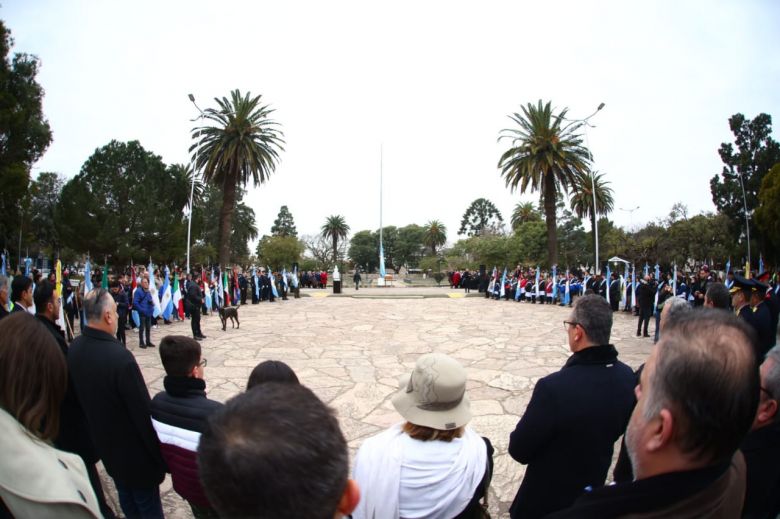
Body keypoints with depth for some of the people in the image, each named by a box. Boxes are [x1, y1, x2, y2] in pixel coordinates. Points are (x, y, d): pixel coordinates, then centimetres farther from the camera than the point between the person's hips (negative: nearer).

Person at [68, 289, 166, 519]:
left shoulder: (74, 348, -9)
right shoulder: (120, 356, -33)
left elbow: (81, 396, 5)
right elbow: (143, 411, -26)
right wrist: (159, 455, -14)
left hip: (105, 444, 7)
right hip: (134, 450, -7)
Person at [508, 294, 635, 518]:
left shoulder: (554, 387, -37)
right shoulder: (627, 377, -15)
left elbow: (518, 450, -24)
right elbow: (618, 430, 3)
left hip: (547, 499, -5)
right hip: (595, 487, 6)